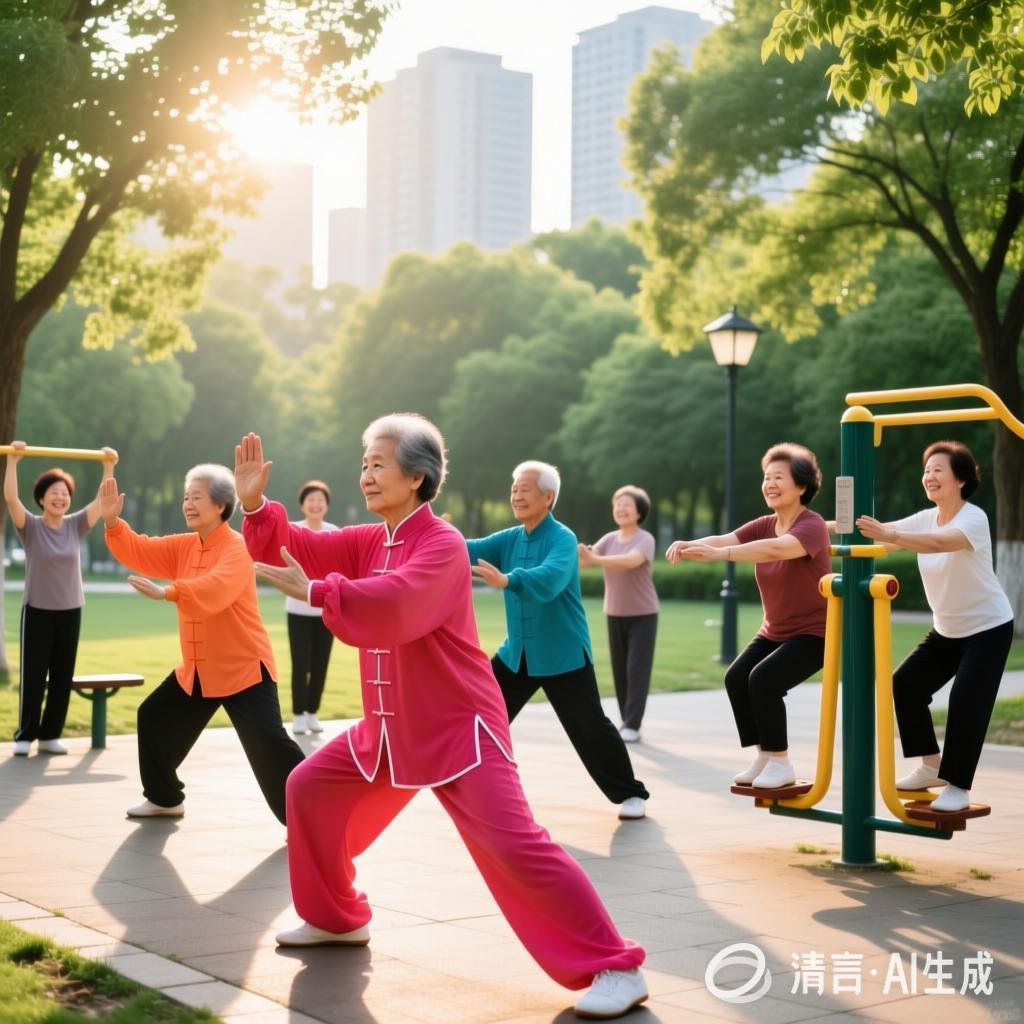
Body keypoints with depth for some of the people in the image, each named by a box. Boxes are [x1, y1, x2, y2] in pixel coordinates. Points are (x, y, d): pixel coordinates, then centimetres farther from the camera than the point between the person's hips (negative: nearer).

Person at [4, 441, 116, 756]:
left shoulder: (76, 525, 3)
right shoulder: (30, 526, -7)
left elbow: (103, 499, 0)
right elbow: (10, 498, -21)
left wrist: (109, 466, -6)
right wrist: (12, 460, -28)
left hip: (70, 612, 4)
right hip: (38, 611, -4)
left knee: (62, 678, 7)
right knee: (32, 677, -1)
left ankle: (50, 735, 16)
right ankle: (25, 736, 8)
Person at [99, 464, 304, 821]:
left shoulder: (236, 548, -19)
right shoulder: (184, 546, 8)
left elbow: (214, 589, -36)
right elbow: (139, 551, 6)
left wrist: (167, 592, -45)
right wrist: (112, 522, -10)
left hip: (244, 669, -9)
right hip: (196, 670, 9)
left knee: (268, 744, -17)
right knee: (154, 718, 19)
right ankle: (164, 799, 37)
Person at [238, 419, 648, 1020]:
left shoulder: (442, 545, -19)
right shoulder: (367, 542, 7)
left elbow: (396, 604, -36)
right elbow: (297, 548, 5)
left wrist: (314, 593, -37)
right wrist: (255, 504, -10)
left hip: (458, 729, -9)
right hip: (389, 730, 9)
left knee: (512, 845, -20)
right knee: (309, 789, 16)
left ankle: (615, 969, -14)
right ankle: (337, 919, 33)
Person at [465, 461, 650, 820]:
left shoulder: (563, 539, -16)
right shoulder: (509, 539, 5)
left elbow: (549, 579, -36)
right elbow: (473, 551, -9)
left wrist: (507, 580, -54)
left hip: (564, 655, -6)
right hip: (517, 653, 6)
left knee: (590, 727, -4)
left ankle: (630, 793, 11)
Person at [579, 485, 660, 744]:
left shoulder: (645, 539, -14)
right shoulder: (609, 539, 2)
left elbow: (631, 561, -34)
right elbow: (588, 558, -12)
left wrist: (594, 558, -46)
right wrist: (577, 555, -37)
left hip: (643, 615, -5)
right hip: (614, 614, 5)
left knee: (637, 669, -7)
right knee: (619, 670, 6)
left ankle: (632, 725, -7)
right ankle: (626, 721, 14)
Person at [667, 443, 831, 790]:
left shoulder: (812, 526, -20)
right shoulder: (764, 525, 1)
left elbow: (777, 548, -42)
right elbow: (725, 539, -17)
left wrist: (721, 554, -53)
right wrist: (691, 546, -39)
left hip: (813, 632, -7)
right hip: (773, 631, 7)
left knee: (763, 679, -24)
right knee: (736, 678, -10)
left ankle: (780, 763, -7)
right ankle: (765, 756, 6)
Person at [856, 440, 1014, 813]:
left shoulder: (973, 518, -25)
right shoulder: (925, 518, -3)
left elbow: (941, 543, -44)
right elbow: (886, 532, -15)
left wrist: (892, 536, -59)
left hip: (988, 628, -7)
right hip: (947, 630, 7)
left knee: (966, 702, -17)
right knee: (905, 685, 0)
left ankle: (959, 787, -3)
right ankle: (932, 767, 14)